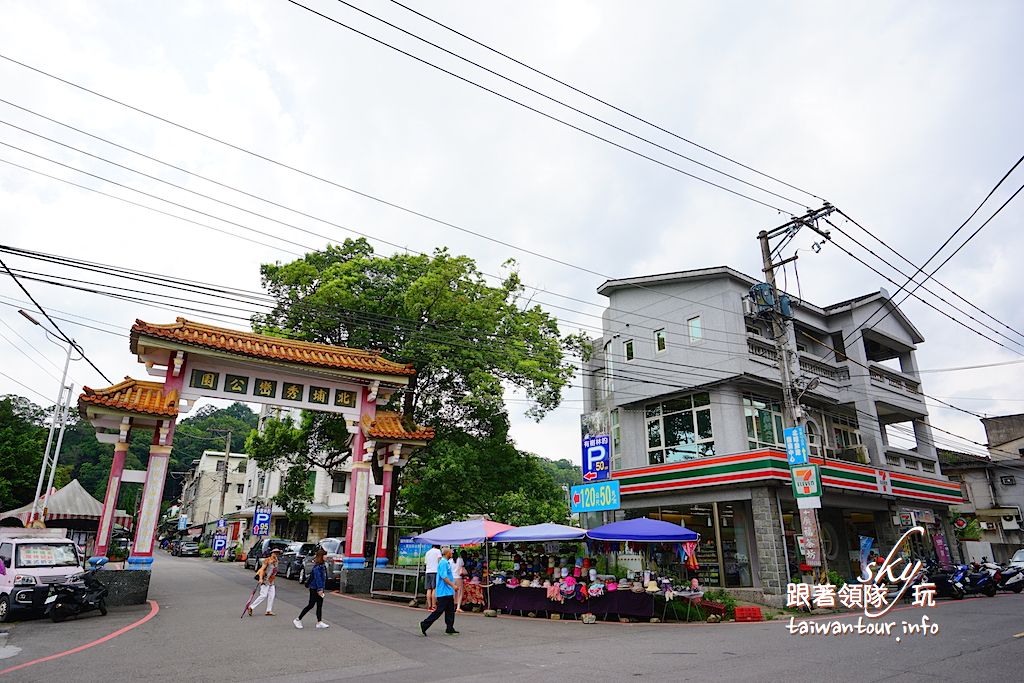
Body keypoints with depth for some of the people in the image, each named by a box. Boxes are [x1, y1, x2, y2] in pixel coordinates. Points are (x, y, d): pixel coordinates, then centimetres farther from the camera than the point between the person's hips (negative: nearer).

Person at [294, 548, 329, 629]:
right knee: (311, 605, -1)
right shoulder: (317, 566, -19)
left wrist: (321, 589, 17)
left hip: (319, 588, 9)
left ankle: (319, 622, 12)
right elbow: (317, 578, -23)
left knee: (320, 605, 8)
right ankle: (298, 620, 12)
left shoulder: (322, 565, 9)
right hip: (314, 589, -9)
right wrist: (320, 589, -26)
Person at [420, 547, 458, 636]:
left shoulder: (447, 563, 16)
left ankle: (450, 629, 13)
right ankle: (425, 624, 1)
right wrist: (453, 585, -20)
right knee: (439, 610, -6)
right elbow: (444, 577, -22)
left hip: (448, 592, 10)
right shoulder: (443, 563, -15)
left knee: (450, 611, 10)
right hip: (444, 592, -10)